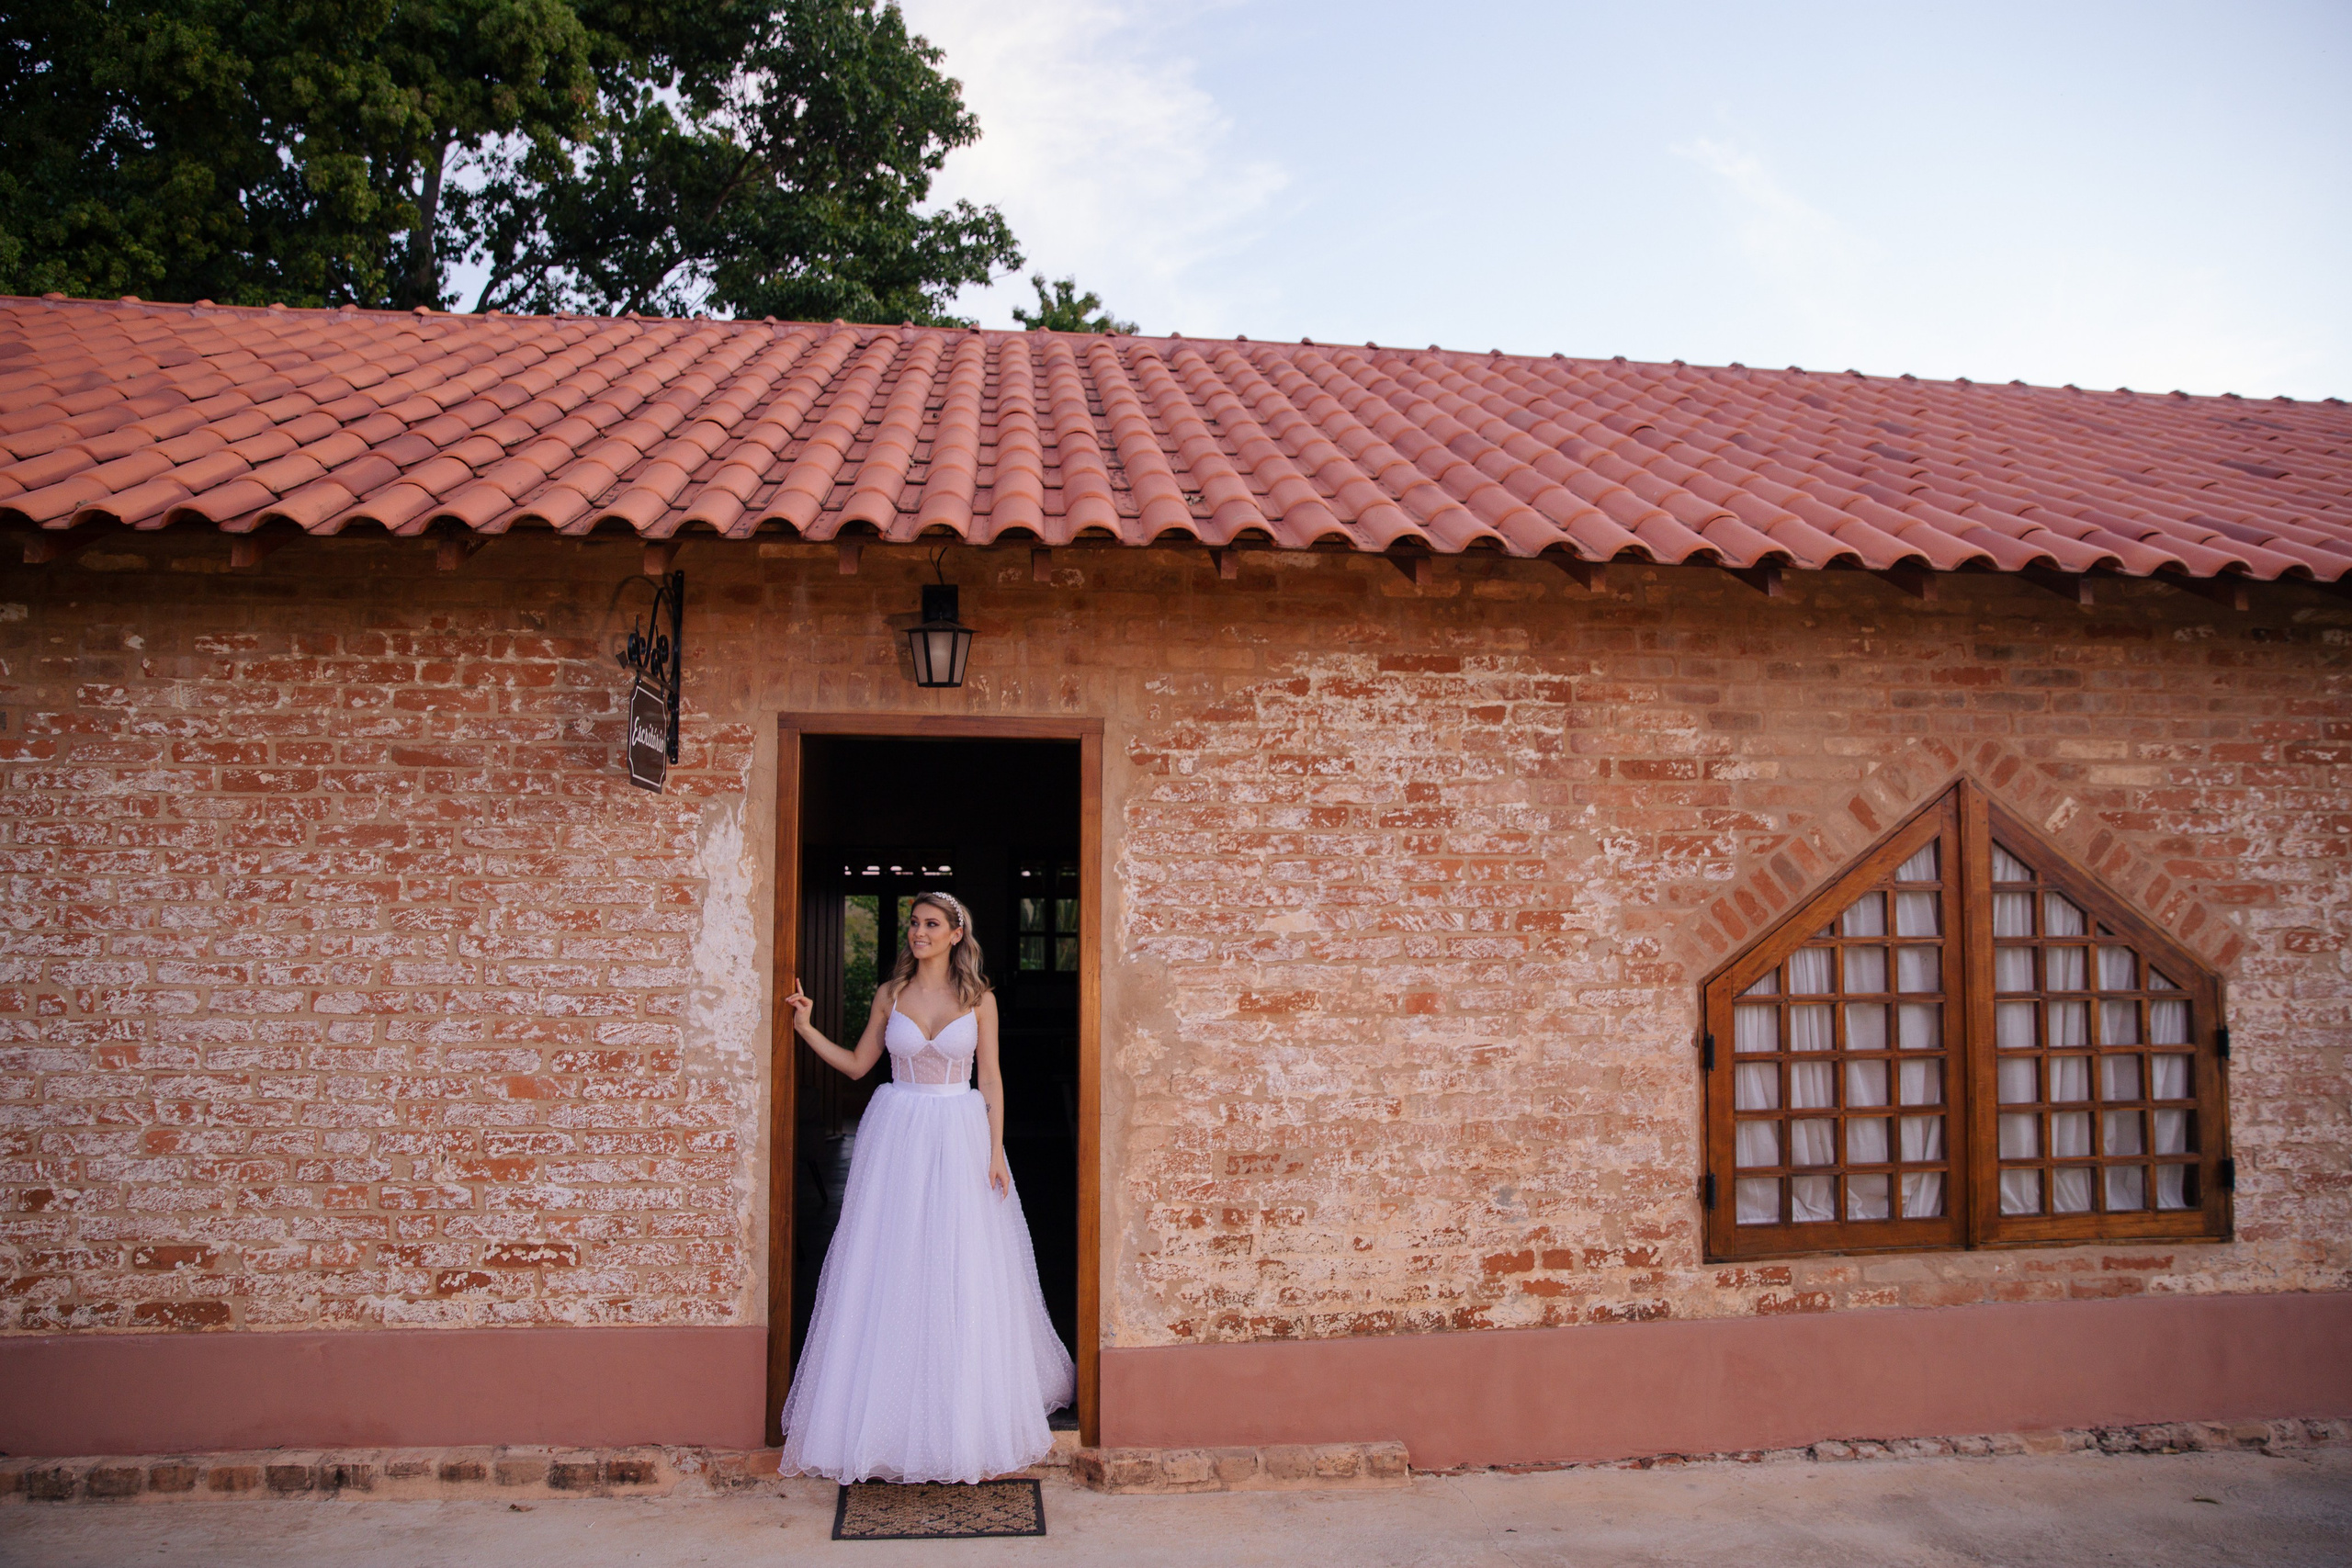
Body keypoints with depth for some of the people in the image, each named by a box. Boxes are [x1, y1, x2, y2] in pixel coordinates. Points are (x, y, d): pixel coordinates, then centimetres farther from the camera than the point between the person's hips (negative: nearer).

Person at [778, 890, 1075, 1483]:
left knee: (963, 1275, 2)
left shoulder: (979, 999, 1)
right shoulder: (890, 995, 5)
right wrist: (807, 1029, 0)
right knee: (890, 1272, 1)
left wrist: (996, 1151, -5)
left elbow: (991, 1077, 1)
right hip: (898, 1136, 1)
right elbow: (857, 1064, 11)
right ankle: (891, 1412, 12)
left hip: (960, 1137, -1)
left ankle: (966, 1417, 16)